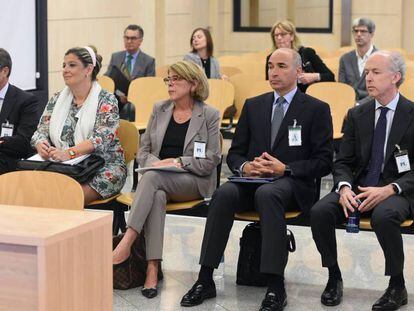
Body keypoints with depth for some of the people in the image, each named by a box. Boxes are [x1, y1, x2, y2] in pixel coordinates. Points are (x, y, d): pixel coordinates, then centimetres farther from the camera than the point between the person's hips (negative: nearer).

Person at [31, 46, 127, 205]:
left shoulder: (106, 100, -3)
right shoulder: (56, 99, 14)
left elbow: (100, 140, -16)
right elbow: (41, 131, 9)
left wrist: (68, 153, -32)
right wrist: (41, 144, -17)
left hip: (104, 166, -4)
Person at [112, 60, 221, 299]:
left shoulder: (210, 115, 4)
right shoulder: (159, 110, 16)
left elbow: (211, 160, -2)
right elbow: (143, 150, 16)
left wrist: (179, 162, -14)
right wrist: (155, 161, -7)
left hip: (193, 182, -3)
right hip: (159, 181, 3)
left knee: (152, 178, -34)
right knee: (156, 196, -35)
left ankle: (126, 244, -40)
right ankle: (152, 268, -42)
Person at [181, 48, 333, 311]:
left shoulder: (317, 109, 5)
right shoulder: (253, 106, 17)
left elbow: (323, 162, -1)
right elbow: (234, 153, 17)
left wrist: (285, 169, -15)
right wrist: (245, 166, -7)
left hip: (292, 184, -4)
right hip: (253, 180, 4)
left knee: (267, 193, -38)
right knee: (224, 193, -30)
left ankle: (276, 287, -38)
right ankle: (205, 280, -27)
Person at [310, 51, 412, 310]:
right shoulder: (357, 115, 11)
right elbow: (343, 162, 9)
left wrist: (389, 189, -22)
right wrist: (344, 188, -14)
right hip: (359, 187, 4)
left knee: (383, 216, -38)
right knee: (320, 212, -24)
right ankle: (334, 277, -3)